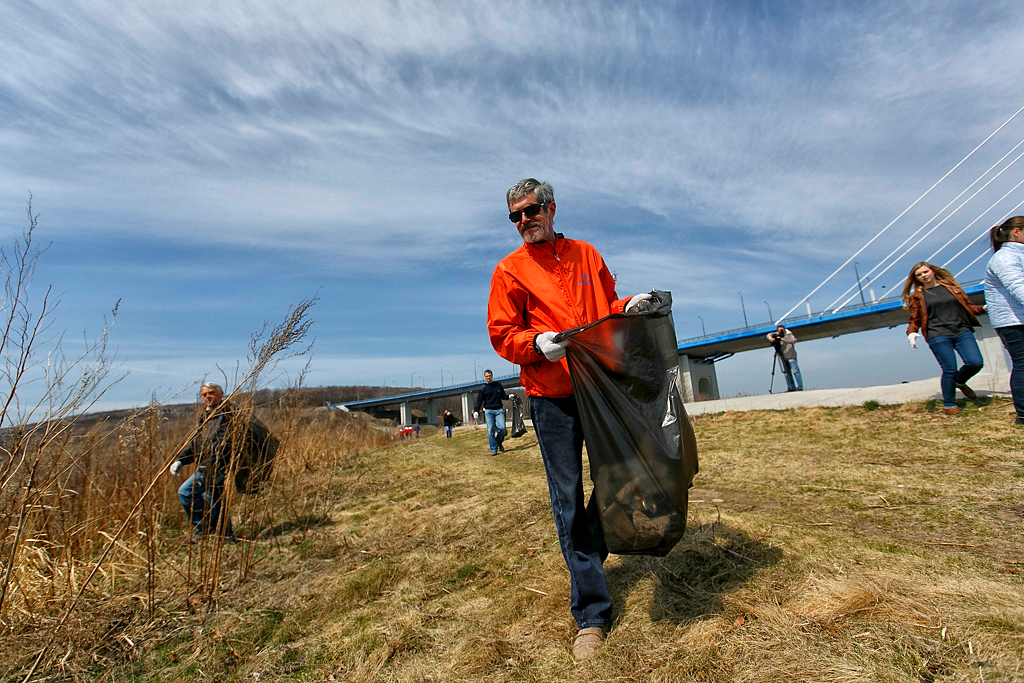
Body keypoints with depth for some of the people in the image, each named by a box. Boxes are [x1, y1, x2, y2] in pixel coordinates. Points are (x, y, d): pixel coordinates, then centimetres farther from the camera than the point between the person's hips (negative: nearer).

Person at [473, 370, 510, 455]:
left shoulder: (498, 385, 12)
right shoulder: (483, 388, 5)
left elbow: (503, 396, 19)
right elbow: (479, 400, 2)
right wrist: (476, 411, -9)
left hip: (499, 410, 2)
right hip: (488, 411, -1)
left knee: (502, 428, -8)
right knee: (490, 430, -5)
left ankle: (499, 442, 19)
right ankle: (493, 449, 1)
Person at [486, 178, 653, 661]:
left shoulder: (586, 255, 14)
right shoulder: (510, 270, 3)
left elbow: (606, 306, 20)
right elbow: (502, 334, -2)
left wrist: (629, 306, -1)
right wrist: (537, 344, -21)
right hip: (551, 396, -4)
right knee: (568, 498, 0)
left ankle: (586, 556, 41)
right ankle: (591, 613, 14)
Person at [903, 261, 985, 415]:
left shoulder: (951, 286, 16)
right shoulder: (917, 296, 9)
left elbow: (968, 305, 20)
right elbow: (915, 320, 9)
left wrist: (983, 308, 1)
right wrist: (911, 333, -9)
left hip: (962, 331, 3)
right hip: (938, 336, -3)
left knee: (976, 362, -12)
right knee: (949, 369, -8)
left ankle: (959, 381, 22)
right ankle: (949, 405, 6)